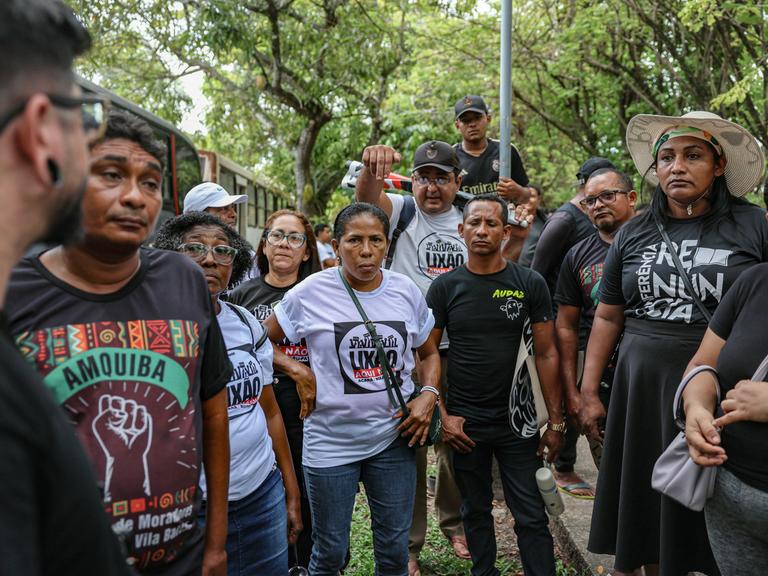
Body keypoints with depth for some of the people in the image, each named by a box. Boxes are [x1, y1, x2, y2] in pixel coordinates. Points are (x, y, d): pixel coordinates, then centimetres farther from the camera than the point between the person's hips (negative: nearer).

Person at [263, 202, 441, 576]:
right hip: (330, 443, -2)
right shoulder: (310, 293, -8)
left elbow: (428, 353, 12)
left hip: (394, 437, 3)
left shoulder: (406, 291, 0)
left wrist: (429, 394, -4)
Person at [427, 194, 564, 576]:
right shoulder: (444, 287, -1)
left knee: (531, 517, 6)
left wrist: (556, 422, -3)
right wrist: (442, 414, -6)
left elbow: (546, 354, -1)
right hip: (464, 424, 1)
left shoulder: (530, 284, -2)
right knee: (476, 511, 16)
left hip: (518, 420, -1)